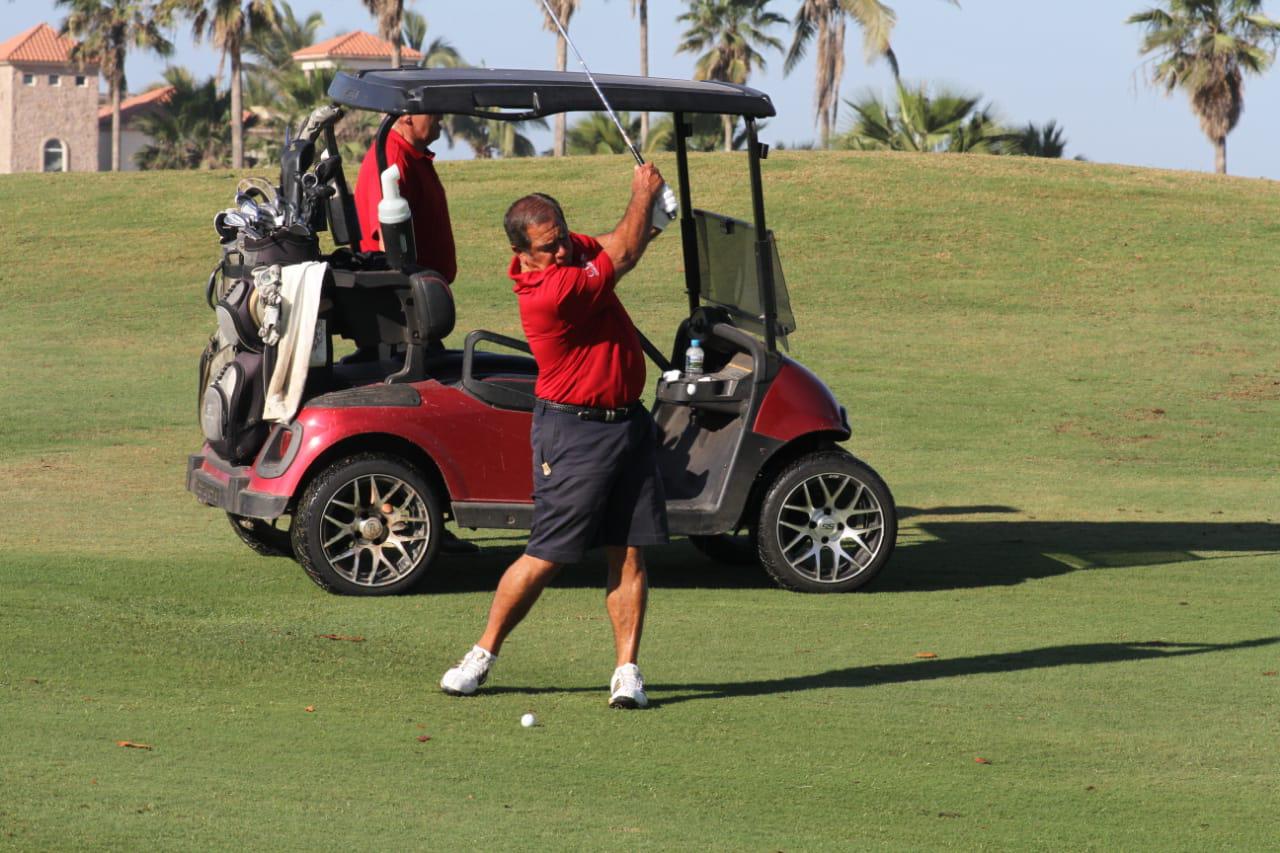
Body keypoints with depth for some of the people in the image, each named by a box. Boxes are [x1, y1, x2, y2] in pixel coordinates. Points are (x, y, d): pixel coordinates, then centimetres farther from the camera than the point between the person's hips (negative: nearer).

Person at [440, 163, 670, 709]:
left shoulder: (574, 251, 2)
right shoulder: (548, 292, -24)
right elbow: (623, 255, -13)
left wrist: (651, 211, -3)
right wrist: (643, 193, 3)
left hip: (628, 420, 8)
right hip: (575, 429, -8)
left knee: (629, 552, 2)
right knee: (547, 555, -3)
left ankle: (627, 670, 4)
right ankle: (483, 654, 11)